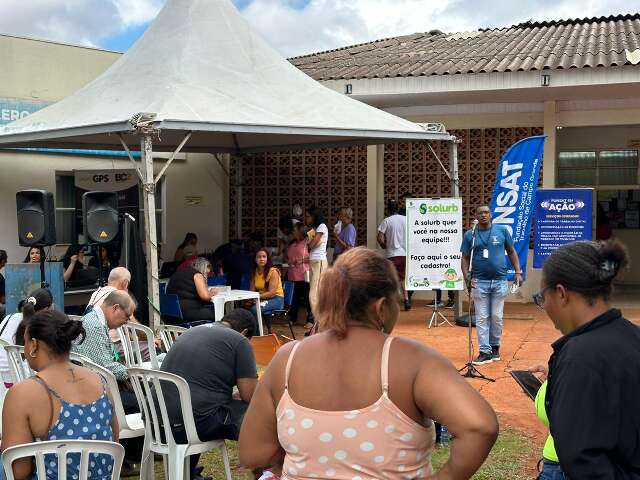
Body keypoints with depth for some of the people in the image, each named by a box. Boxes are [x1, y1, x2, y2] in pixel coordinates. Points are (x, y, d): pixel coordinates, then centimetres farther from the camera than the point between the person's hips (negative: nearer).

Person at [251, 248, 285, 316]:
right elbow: (252, 290, 3)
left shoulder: (273, 271, -12)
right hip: (262, 299, 5)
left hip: (276, 299, -5)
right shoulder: (254, 272, 7)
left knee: (254, 309, -32)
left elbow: (272, 293, -18)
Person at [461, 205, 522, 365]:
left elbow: (511, 252, 10)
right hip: (480, 282, 0)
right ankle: (485, 352, 4)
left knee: (497, 317, 5)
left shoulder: (502, 230, 5)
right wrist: (467, 277, -9)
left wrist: (518, 272, 2)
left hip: (500, 281, 0)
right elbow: (465, 258, 4)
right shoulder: (469, 235, 4)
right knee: (482, 318, 1)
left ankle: (495, 346, 23)